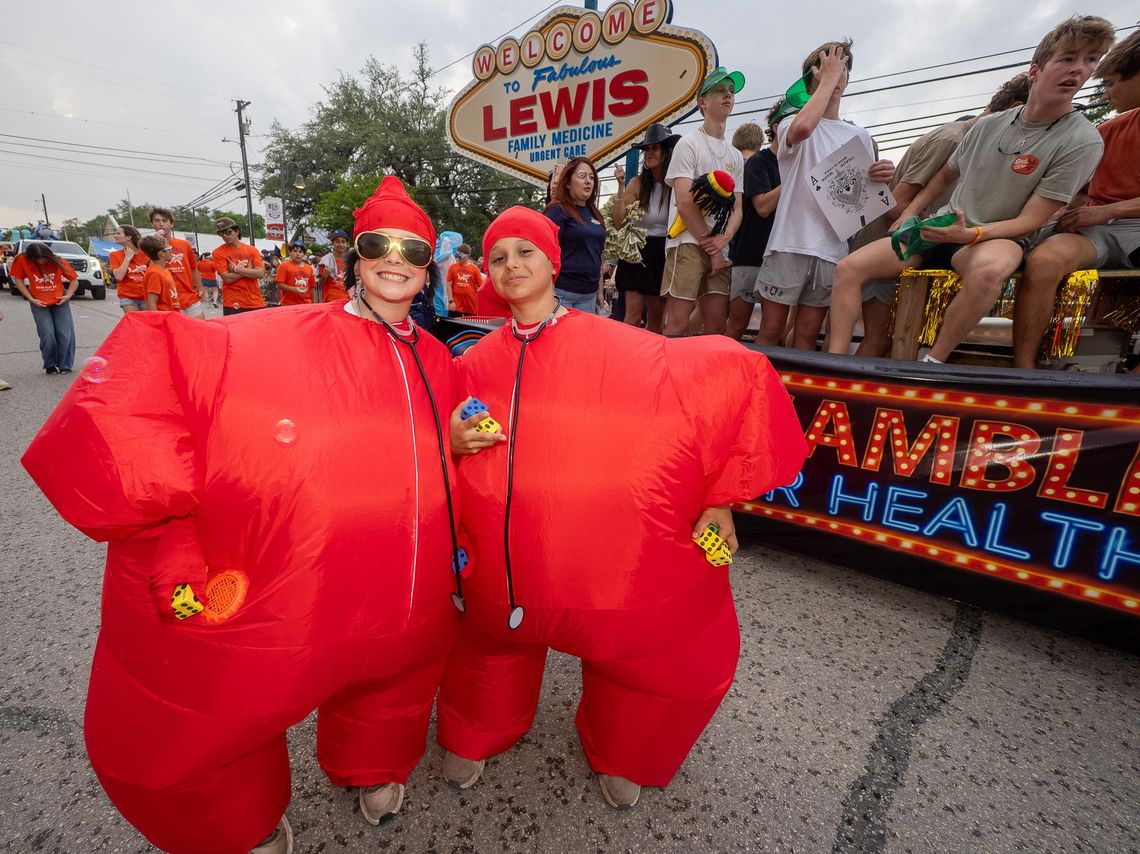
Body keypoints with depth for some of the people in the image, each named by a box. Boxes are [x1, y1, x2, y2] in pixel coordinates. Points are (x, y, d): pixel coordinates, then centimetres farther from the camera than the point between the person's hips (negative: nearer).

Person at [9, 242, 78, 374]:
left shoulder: (58, 262, -8)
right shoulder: (22, 260, -8)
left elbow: (74, 279, 2)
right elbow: (18, 279, 0)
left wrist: (68, 295, -12)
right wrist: (31, 299, -8)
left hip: (59, 302, 1)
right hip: (39, 303, 0)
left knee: (65, 333, -5)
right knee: (47, 334, -10)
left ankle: (65, 365, 9)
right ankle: (49, 365, 9)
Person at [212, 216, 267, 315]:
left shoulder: (252, 250, 7)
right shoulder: (218, 252, 1)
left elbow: (259, 273, -6)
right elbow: (227, 278, -8)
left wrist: (236, 269, -10)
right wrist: (248, 270, -5)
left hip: (255, 302, 2)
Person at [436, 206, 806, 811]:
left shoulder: (617, 348, -12)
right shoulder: (477, 364, 0)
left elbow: (731, 377, -11)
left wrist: (720, 495, -13)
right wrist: (453, 442, -13)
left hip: (613, 568, -1)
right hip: (505, 573, 3)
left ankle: (617, 757, 46)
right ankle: (475, 737, 58)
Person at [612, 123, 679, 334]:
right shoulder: (637, 183, -5)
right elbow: (619, 223, -9)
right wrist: (621, 187, -15)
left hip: (664, 255, 2)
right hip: (638, 252, -2)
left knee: (657, 318, 10)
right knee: (633, 316, -8)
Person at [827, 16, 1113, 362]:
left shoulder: (1082, 141, -6)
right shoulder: (988, 124, 8)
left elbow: (1030, 221, -11)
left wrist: (973, 233, -27)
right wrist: (907, 217, 9)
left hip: (996, 240, -5)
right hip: (941, 231, 5)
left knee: (989, 268, -45)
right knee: (849, 268, -16)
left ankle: (931, 365, -29)